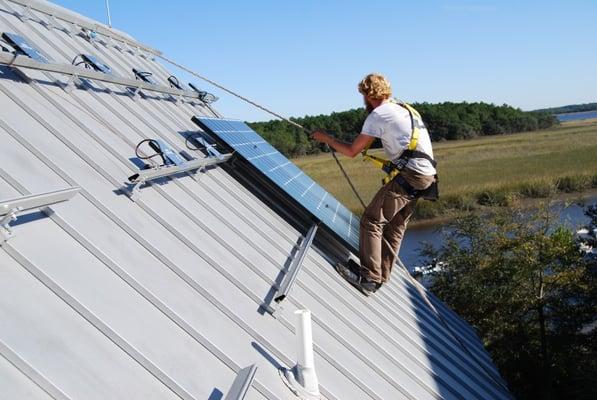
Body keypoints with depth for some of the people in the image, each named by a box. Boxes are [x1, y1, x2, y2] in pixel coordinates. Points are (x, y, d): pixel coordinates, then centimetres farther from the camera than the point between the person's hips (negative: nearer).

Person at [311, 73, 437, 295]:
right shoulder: (403, 108, 21)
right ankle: (381, 277, 18)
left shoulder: (378, 115, -6)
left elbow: (351, 151, -4)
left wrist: (326, 138, 10)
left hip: (411, 175, -9)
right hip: (426, 173, 9)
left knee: (371, 220, -7)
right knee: (395, 225, 14)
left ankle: (369, 278, -11)